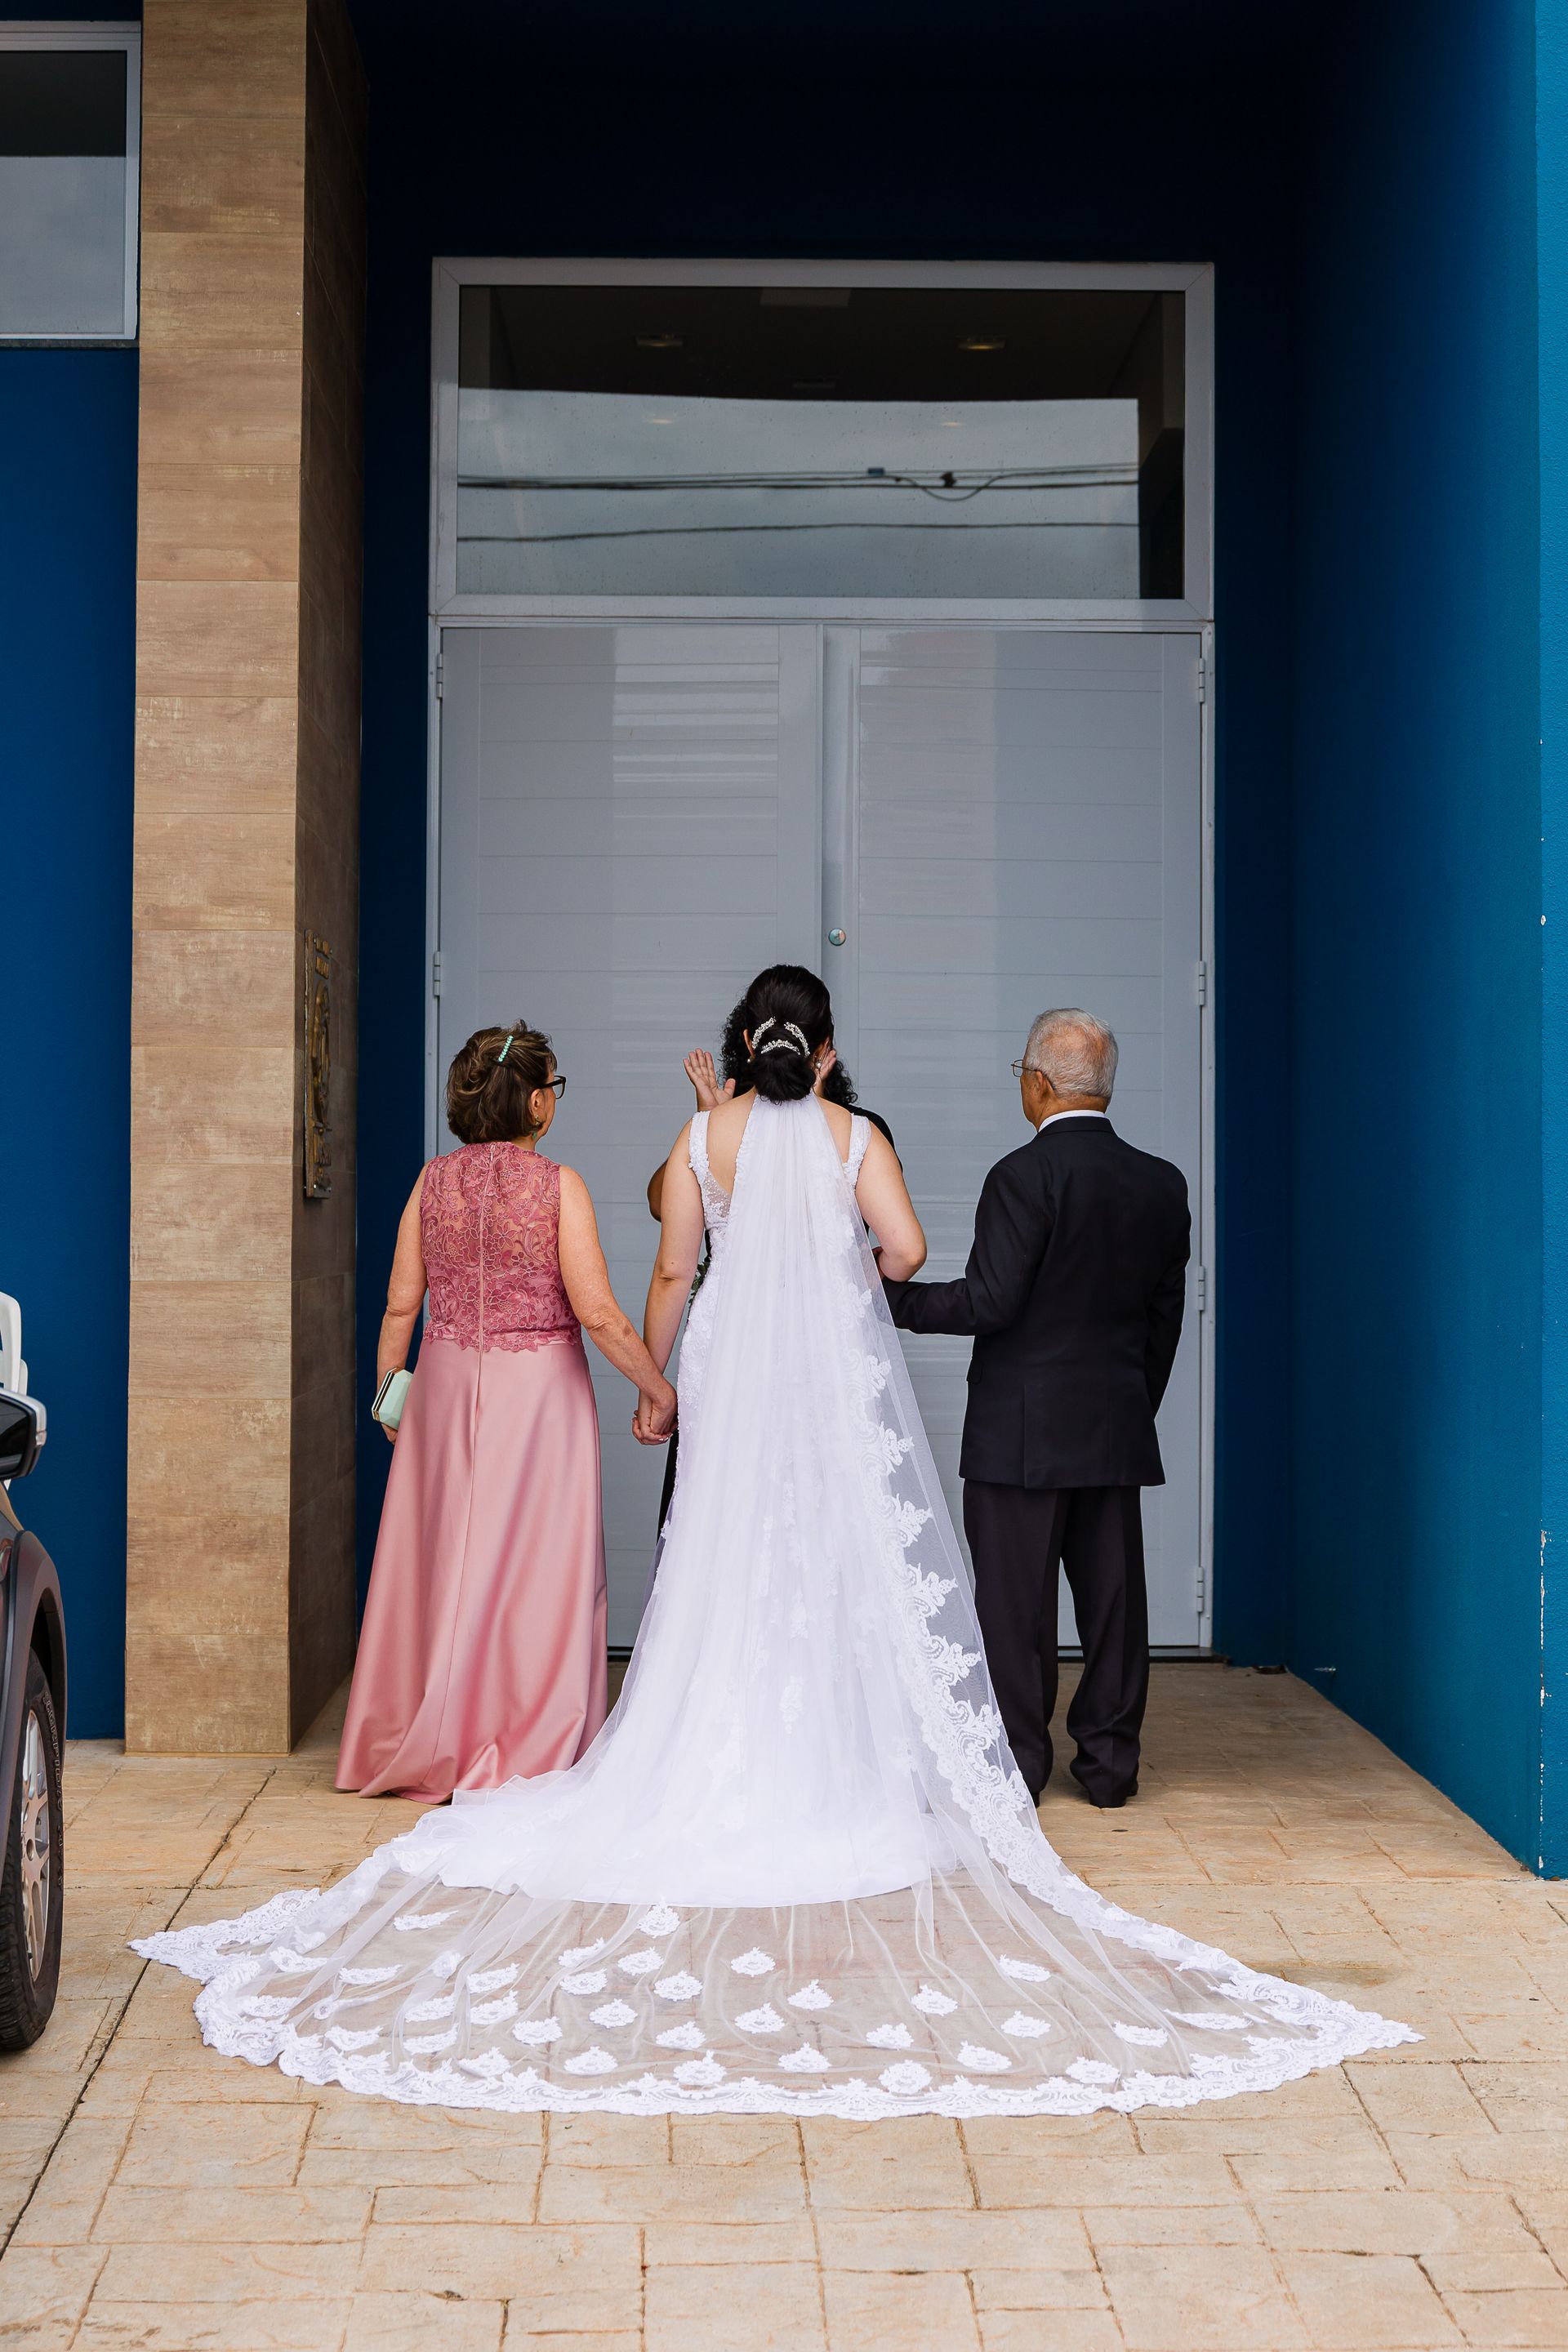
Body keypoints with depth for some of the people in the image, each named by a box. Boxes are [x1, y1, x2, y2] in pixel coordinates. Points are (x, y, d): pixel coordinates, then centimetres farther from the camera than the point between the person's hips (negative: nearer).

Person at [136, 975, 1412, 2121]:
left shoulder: (706, 1136, 2)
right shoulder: (856, 1136, -1)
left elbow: (671, 1271, 1)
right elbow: (907, 1247, -13)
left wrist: (652, 1385, 11)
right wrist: (855, 1249, 11)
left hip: (735, 1376, 1)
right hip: (842, 1381, -1)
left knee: (734, 1571, 7)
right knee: (862, 1570, 4)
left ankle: (734, 1781, 8)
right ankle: (851, 1777, 4)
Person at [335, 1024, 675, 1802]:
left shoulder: (434, 1181, 1)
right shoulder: (557, 1185, -10)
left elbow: (400, 1305, 3)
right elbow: (597, 1314, -15)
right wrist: (656, 1386, -4)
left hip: (447, 1386, 4)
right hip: (539, 1387, -4)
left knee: (443, 1560, 13)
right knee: (535, 1564, 4)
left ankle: (429, 1749, 21)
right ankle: (526, 1751, 8)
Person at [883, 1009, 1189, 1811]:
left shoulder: (1026, 1174, -14)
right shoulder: (1162, 1183, 6)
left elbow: (989, 1301, -18)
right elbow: (1164, 1315, 11)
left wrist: (893, 1296, -7)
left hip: (1022, 1429, -6)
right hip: (1117, 1426, 6)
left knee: (1015, 1601, 2)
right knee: (1112, 1592, 10)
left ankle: (1015, 1764, 7)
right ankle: (1109, 1761, 17)